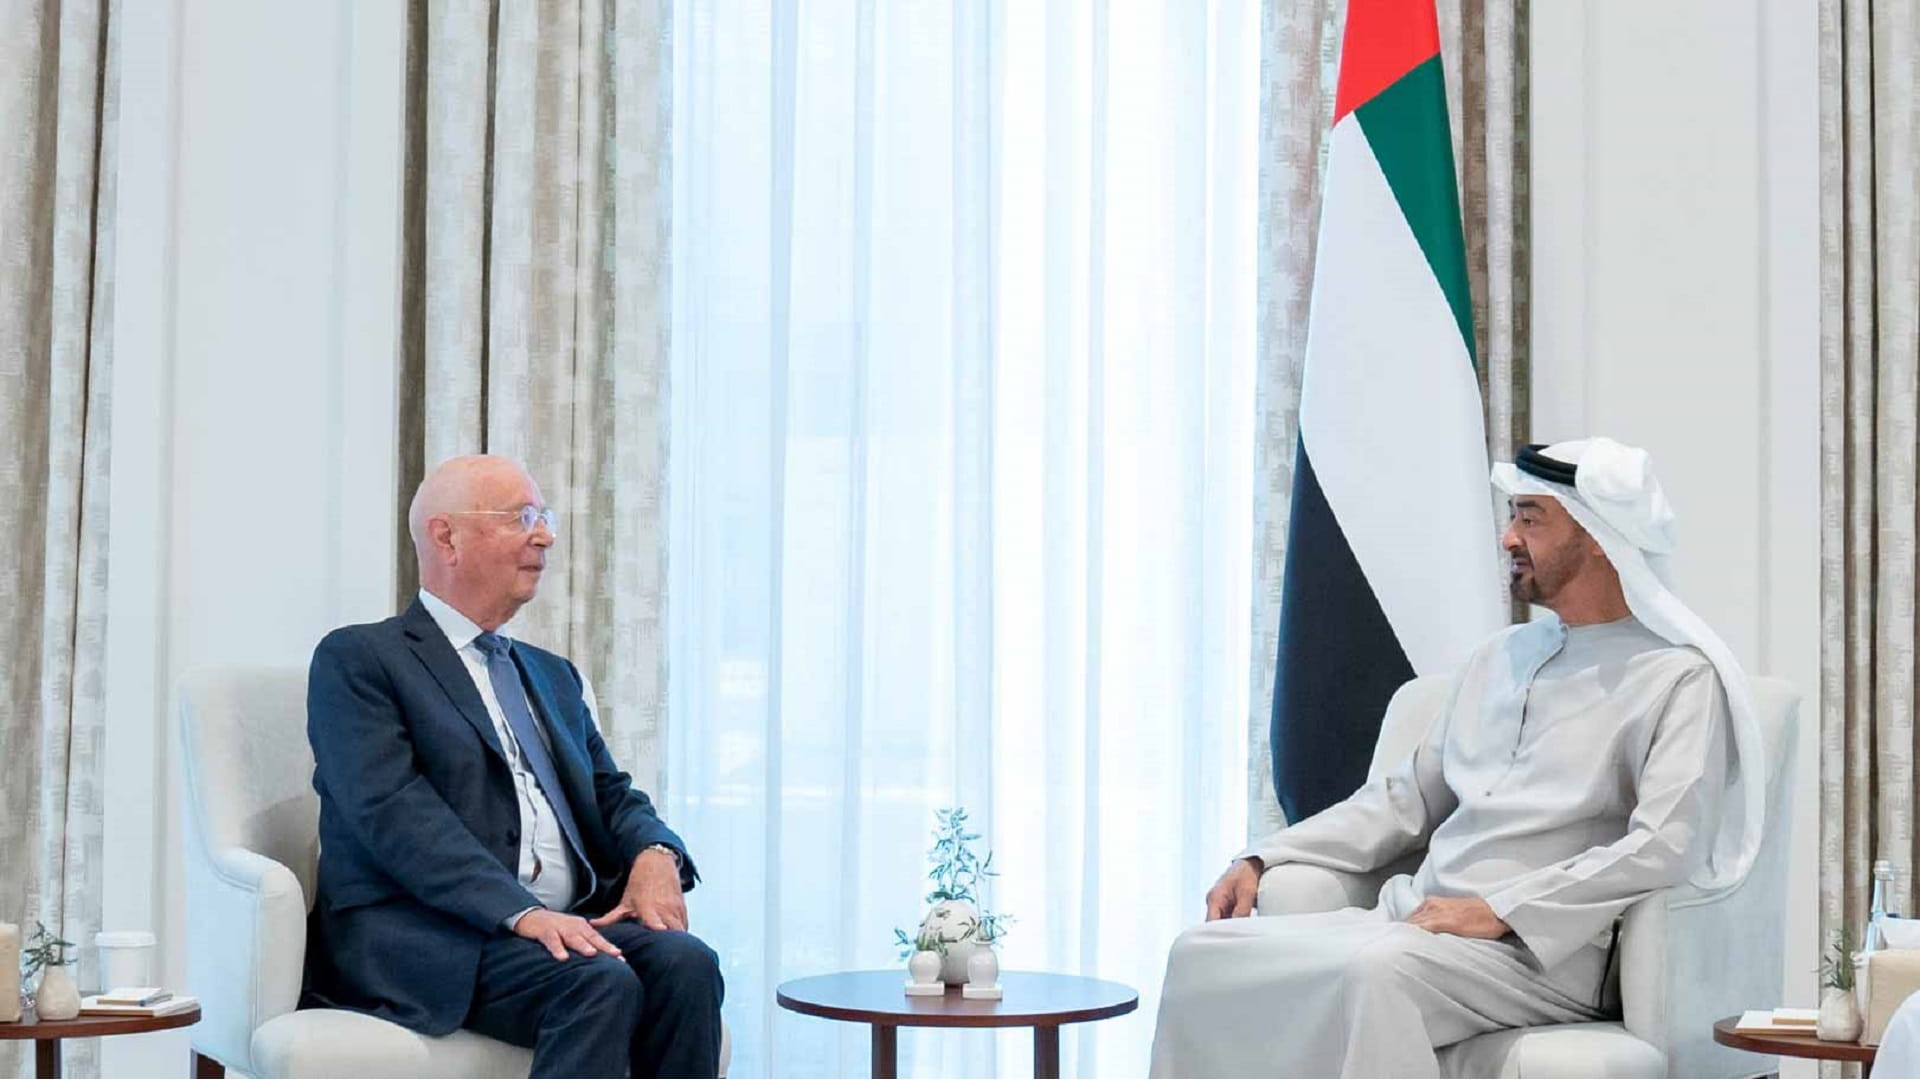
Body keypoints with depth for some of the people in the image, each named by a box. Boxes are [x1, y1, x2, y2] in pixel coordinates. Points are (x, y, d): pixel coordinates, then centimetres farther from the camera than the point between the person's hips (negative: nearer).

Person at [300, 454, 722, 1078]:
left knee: (684, 963, -24)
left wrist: (655, 852, -4)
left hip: (569, 922, 6)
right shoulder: (357, 660, 4)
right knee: (602, 984, -32)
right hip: (425, 937, -6)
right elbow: (394, 813, -10)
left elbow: (609, 792, 23)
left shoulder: (554, 676, 28)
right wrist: (520, 914, -23)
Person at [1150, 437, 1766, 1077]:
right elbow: (1407, 797, 25)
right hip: (1414, 918, 7)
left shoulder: (1678, 678, -1)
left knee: (1371, 970, -38)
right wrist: (1264, 859, 13)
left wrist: (1500, 910, -21)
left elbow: (1665, 849, -15)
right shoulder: (1502, 657, 22)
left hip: (1537, 951, -7)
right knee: (1204, 953, -15)